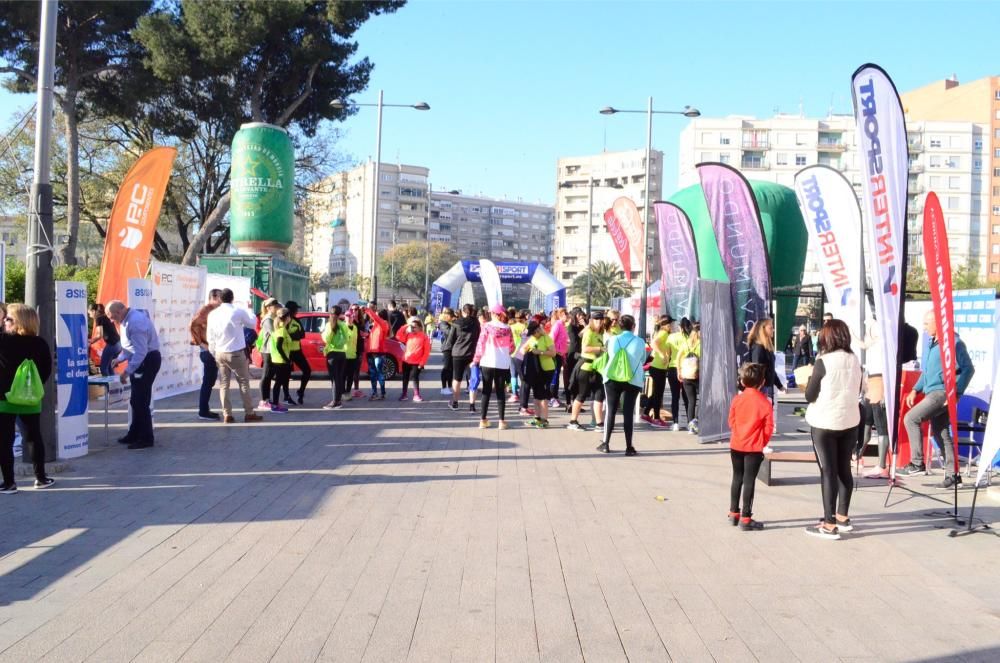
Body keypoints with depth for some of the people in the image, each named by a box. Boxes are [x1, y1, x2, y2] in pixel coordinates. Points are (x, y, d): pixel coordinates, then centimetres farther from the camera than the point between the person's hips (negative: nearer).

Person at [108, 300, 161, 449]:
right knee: (135, 400, 17)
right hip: (140, 360, 10)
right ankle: (134, 434, 28)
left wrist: (127, 371, -23)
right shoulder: (127, 320, 8)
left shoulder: (135, 322, -24)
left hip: (148, 360, -10)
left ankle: (146, 439, 2)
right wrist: (119, 359, 8)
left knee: (141, 401, -6)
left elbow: (140, 351, -26)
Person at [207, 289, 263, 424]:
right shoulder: (238, 311, -9)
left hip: (220, 353, 3)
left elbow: (211, 337, 4)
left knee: (223, 384, 7)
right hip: (237, 353, -3)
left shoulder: (212, 314, 2)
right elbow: (253, 324, 5)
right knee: (244, 382, 6)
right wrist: (249, 311, 21)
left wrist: (214, 354, 13)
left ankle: (227, 415, 5)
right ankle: (249, 413, 7)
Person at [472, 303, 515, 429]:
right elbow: (511, 347, 6)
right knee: (500, 391, 7)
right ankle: (502, 421, 5)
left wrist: (476, 359, 3)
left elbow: (480, 344, -7)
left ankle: (483, 420, 8)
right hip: (503, 364, 2)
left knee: (487, 391, 7)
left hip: (488, 362, -1)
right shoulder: (507, 329, 1)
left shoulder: (487, 326, -7)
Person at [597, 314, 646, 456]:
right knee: (628, 412, 2)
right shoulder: (640, 342, -7)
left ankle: (606, 444, 12)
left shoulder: (612, 339, -3)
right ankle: (629, 447, 2)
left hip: (613, 378, 1)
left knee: (611, 411, 9)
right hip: (633, 380, -1)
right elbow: (643, 360, 7)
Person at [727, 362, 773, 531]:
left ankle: (734, 513, 24)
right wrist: (762, 443, 7)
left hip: (736, 445, 4)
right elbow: (768, 428, -9)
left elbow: (731, 422, 3)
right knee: (749, 481, 0)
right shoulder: (765, 402, -11)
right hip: (754, 447, -4)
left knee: (737, 478, 16)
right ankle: (746, 519, 1)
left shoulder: (737, 399, -3)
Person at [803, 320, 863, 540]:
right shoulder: (855, 360, 2)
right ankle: (843, 517, 28)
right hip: (850, 421, 6)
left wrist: (811, 378, 7)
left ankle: (829, 525, 2)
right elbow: (857, 391, 14)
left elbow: (809, 396, -10)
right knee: (844, 469, 16)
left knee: (828, 471, -1)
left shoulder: (823, 362, -16)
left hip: (825, 423, -6)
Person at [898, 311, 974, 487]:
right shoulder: (930, 344, 16)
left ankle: (917, 463, -9)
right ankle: (952, 473, 18)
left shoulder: (953, 342, -12)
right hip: (932, 393, 9)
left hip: (943, 393, -9)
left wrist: (956, 392, -18)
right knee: (940, 433, 11)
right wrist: (916, 390, 14)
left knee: (910, 418, -15)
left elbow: (968, 368, -13)